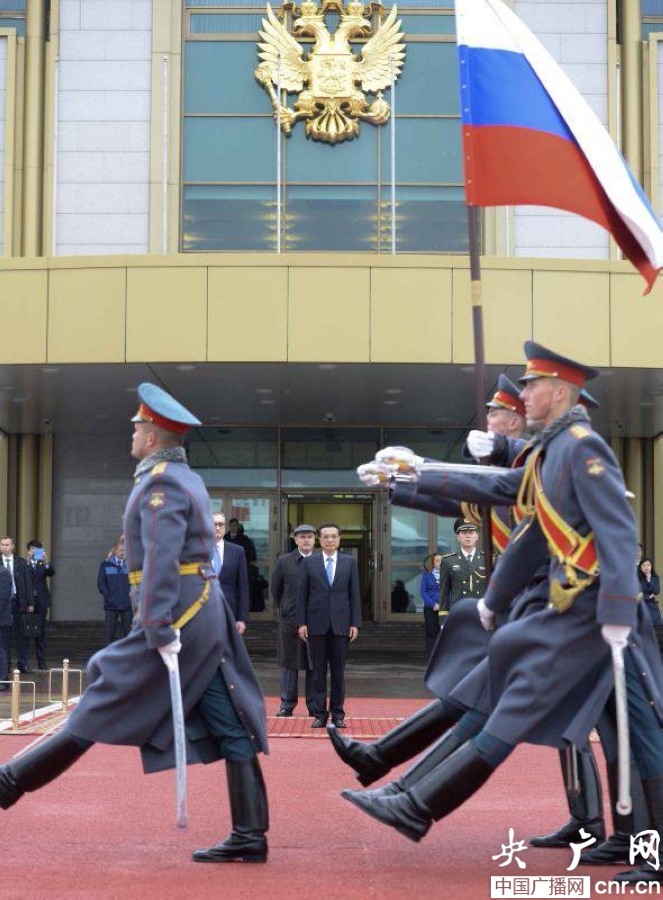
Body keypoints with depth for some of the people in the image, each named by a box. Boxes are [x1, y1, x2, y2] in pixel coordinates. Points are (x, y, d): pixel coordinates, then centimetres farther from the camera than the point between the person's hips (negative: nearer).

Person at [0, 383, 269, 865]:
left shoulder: (160, 484, -12)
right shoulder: (188, 480, 18)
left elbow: (161, 560, -21)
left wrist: (161, 631, -26)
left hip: (176, 615, -9)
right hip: (205, 616, 9)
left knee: (102, 709, -1)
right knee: (231, 726, 4)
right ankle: (250, 837, 5)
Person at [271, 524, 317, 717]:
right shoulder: (284, 562, 3)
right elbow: (275, 589, 12)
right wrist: (284, 610, 11)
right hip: (290, 621, 0)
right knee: (289, 664, 5)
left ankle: (314, 706, 11)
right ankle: (287, 705, 11)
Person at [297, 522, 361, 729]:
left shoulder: (349, 562, 5)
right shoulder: (309, 563, 4)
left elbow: (354, 594, 4)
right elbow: (302, 595, 3)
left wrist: (355, 623, -2)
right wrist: (301, 623, -3)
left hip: (340, 625, 0)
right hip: (316, 625, 0)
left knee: (338, 672, 5)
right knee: (318, 672, 3)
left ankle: (337, 714, 11)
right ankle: (320, 714, 7)